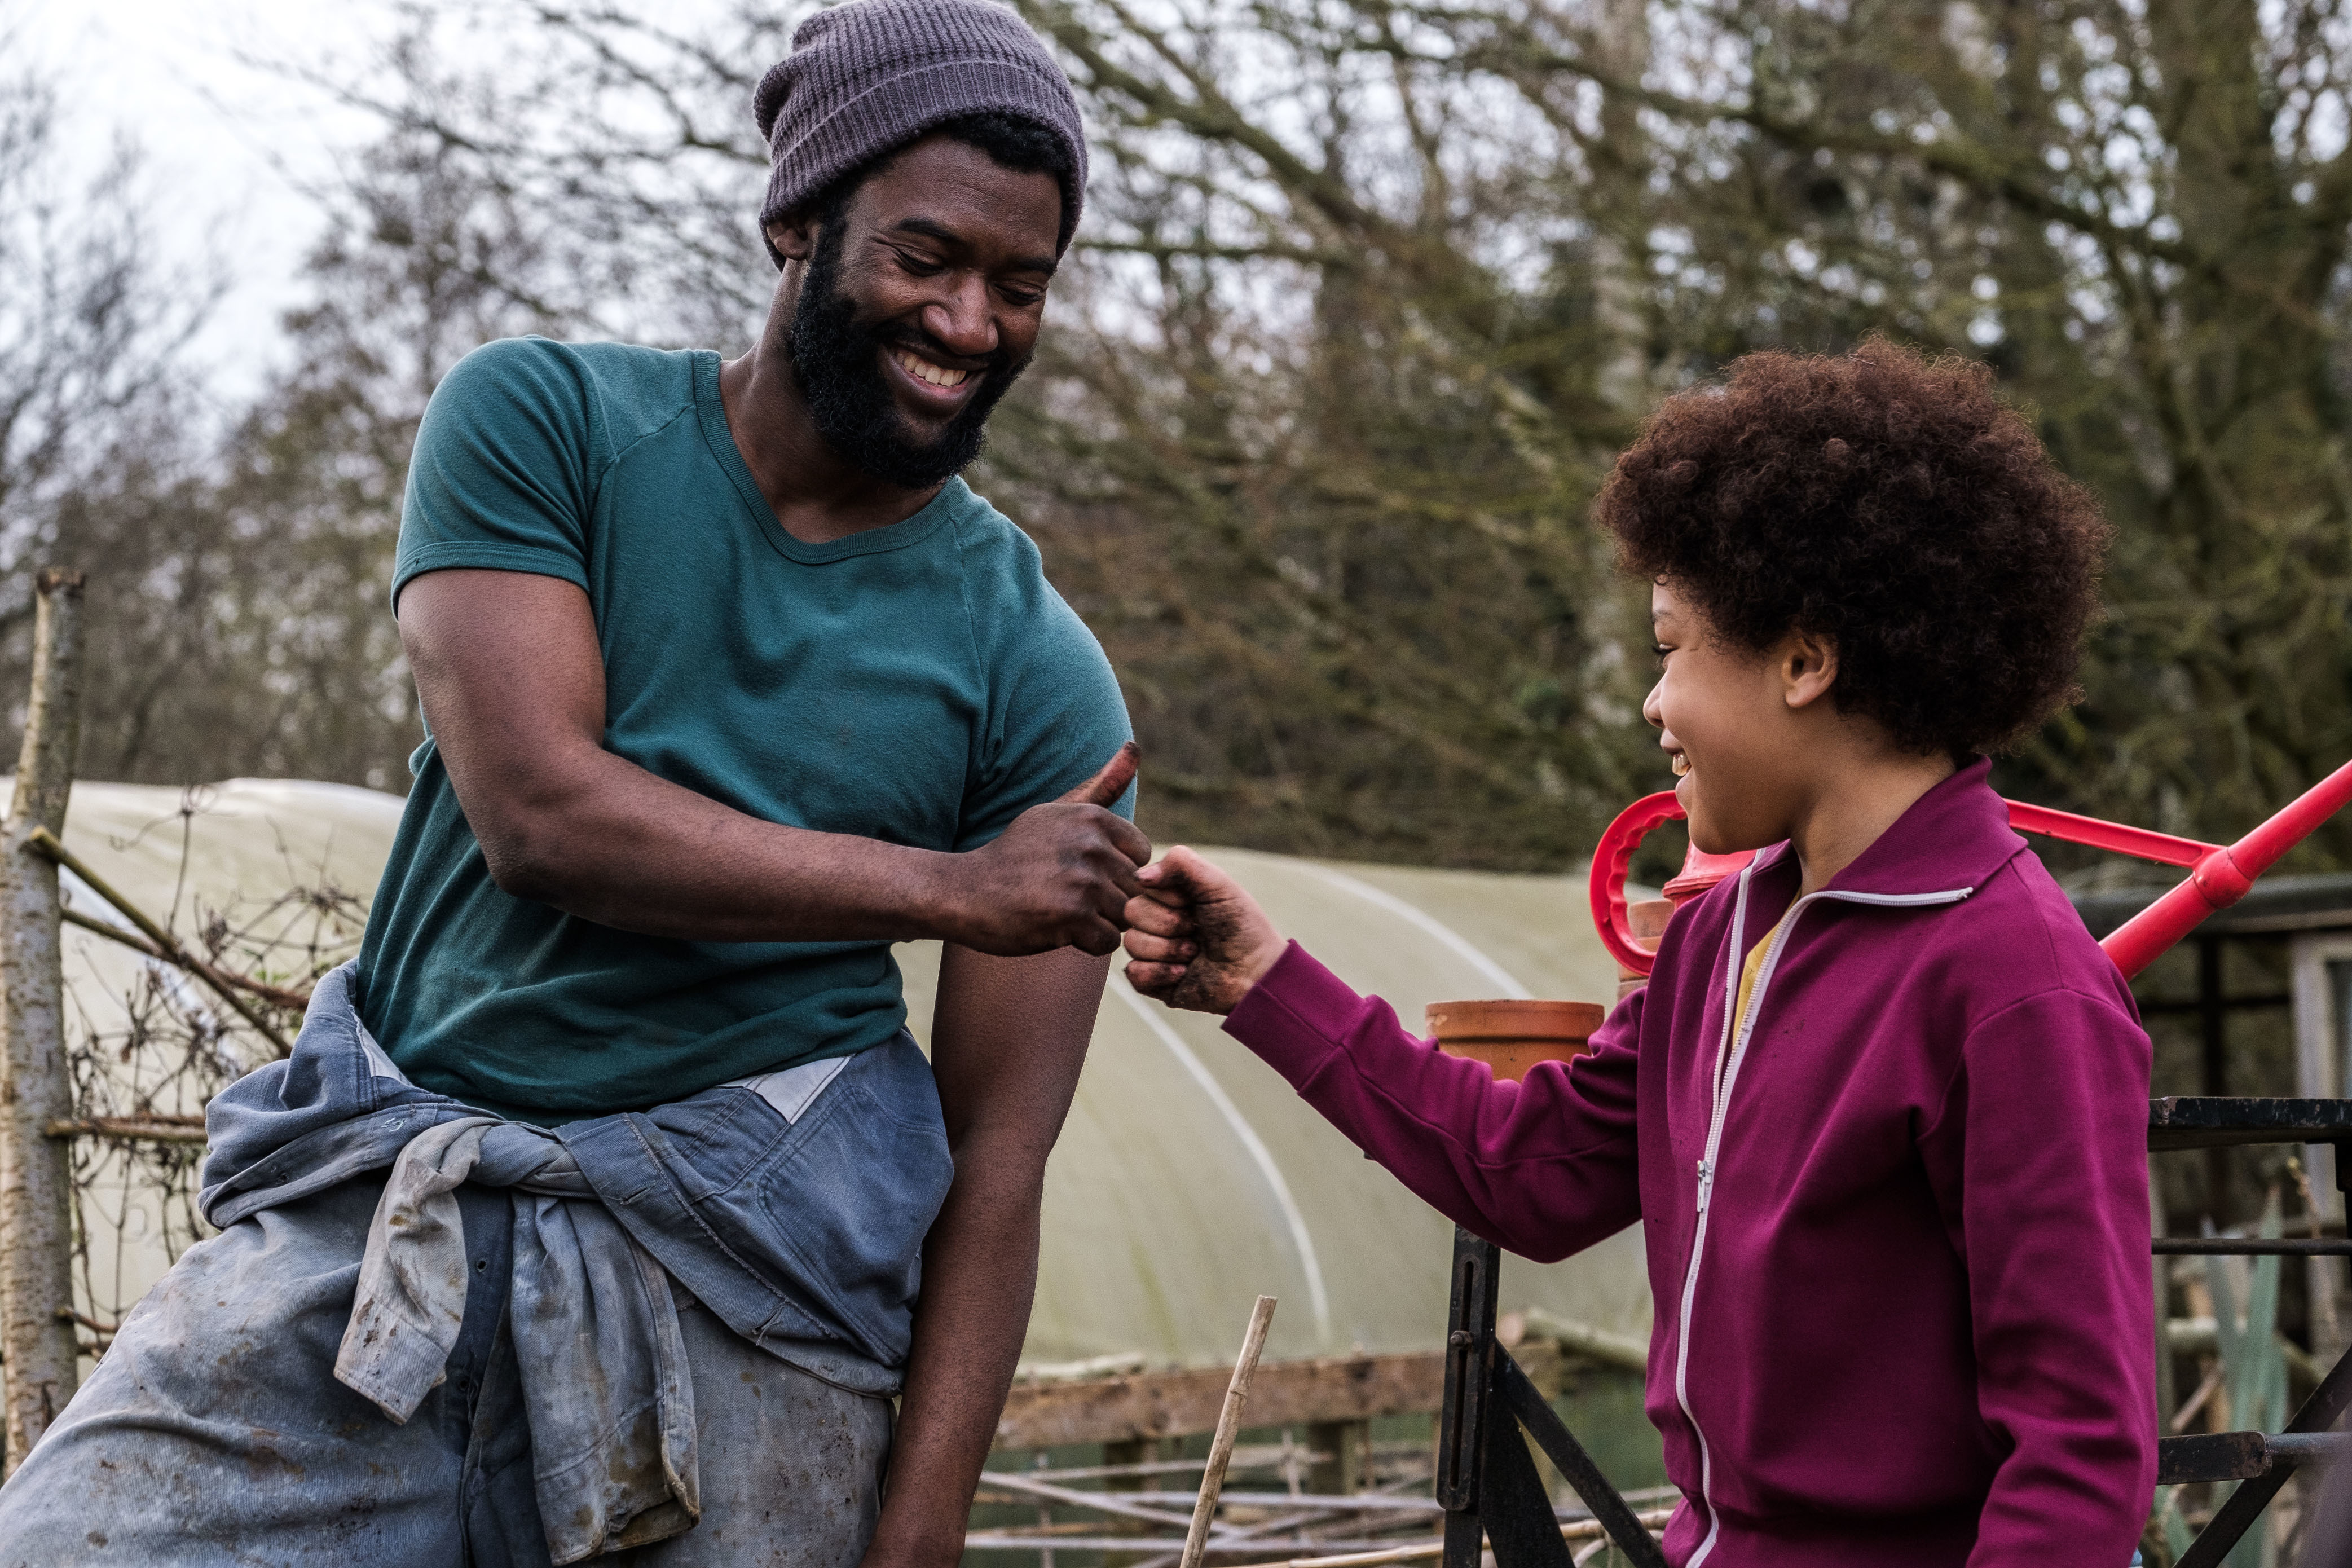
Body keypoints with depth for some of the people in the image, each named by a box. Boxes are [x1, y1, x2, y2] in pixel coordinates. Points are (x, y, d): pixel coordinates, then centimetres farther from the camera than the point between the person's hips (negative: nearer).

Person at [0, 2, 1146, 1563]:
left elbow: (997, 1163, -1)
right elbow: (538, 810, -11)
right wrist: (947, 887, -11)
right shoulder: (542, 424, 2)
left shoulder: (1043, 681, 1)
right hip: (376, 1208, 0)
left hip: (742, 1279, 0)